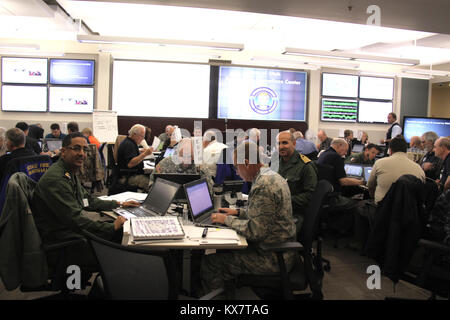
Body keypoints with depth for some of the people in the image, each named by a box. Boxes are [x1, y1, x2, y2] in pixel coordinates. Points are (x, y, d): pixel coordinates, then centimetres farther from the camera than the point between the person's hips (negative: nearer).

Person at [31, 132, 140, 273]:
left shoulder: (70, 174, 12)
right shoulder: (55, 179, -22)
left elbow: (88, 201, 24)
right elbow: (75, 220, -26)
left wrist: (119, 204, 18)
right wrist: (112, 227, -19)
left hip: (71, 230, 11)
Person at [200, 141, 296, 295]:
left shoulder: (263, 185, -24)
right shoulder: (272, 176, 9)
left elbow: (255, 231, -24)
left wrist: (227, 220, -11)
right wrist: (237, 212, 14)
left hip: (273, 258, -10)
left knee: (210, 261, -11)